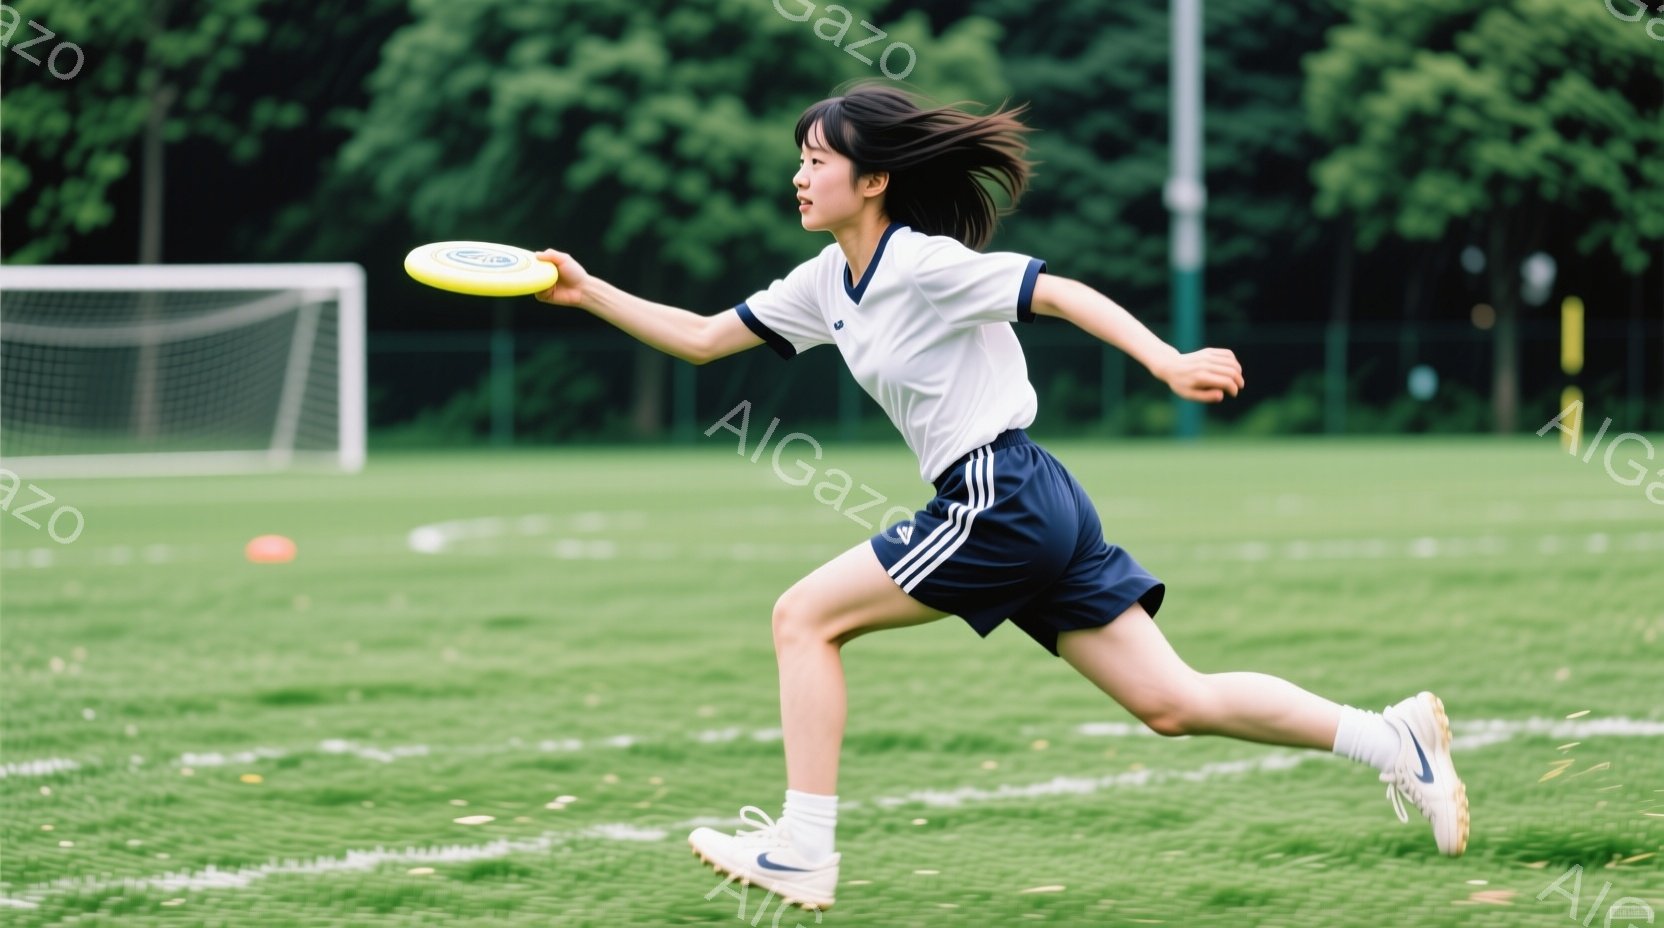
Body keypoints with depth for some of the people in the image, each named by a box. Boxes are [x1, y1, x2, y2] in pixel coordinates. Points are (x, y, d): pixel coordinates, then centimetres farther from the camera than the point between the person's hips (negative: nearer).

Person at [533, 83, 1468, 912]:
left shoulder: (923, 264, -12)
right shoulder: (827, 284, 14)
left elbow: (1064, 293, -16)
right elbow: (703, 339, 21)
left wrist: (1168, 363, -28)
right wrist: (588, 291, 13)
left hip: (1001, 502, -9)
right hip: (1031, 507, 9)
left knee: (804, 616, -3)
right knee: (1174, 702, 6)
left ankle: (802, 853, -2)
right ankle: (1394, 738, 5)